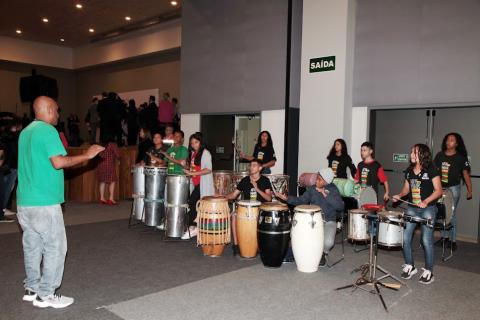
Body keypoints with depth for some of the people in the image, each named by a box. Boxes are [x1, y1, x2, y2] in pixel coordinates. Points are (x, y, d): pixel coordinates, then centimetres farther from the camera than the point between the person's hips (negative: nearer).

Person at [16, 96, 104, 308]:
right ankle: (46, 295, 5)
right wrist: (86, 155, -14)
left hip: (24, 201, 9)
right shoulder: (48, 131, -12)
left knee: (32, 246, 15)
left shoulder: (25, 131, 15)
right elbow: (58, 162, -22)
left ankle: (32, 288, 24)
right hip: (44, 202, -9)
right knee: (55, 247, 0)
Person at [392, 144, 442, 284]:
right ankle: (410, 266, 20)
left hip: (428, 209, -5)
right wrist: (399, 195, -2)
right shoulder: (409, 171, 8)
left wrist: (426, 201, -24)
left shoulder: (431, 170, -8)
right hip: (411, 209, 5)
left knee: (426, 240, -4)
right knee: (405, 238, 2)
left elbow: (438, 191, -10)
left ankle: (428, 271, 12)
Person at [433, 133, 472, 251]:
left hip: (453, 189, -4)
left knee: (451, 215, -1)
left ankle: (452, 240, 9)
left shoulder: (460, 157, -5)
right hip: (440, 188, 4)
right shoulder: (439, 155, 5)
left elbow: (466, 174, -5)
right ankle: (444, 237, 23)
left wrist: (469, 190, -7)